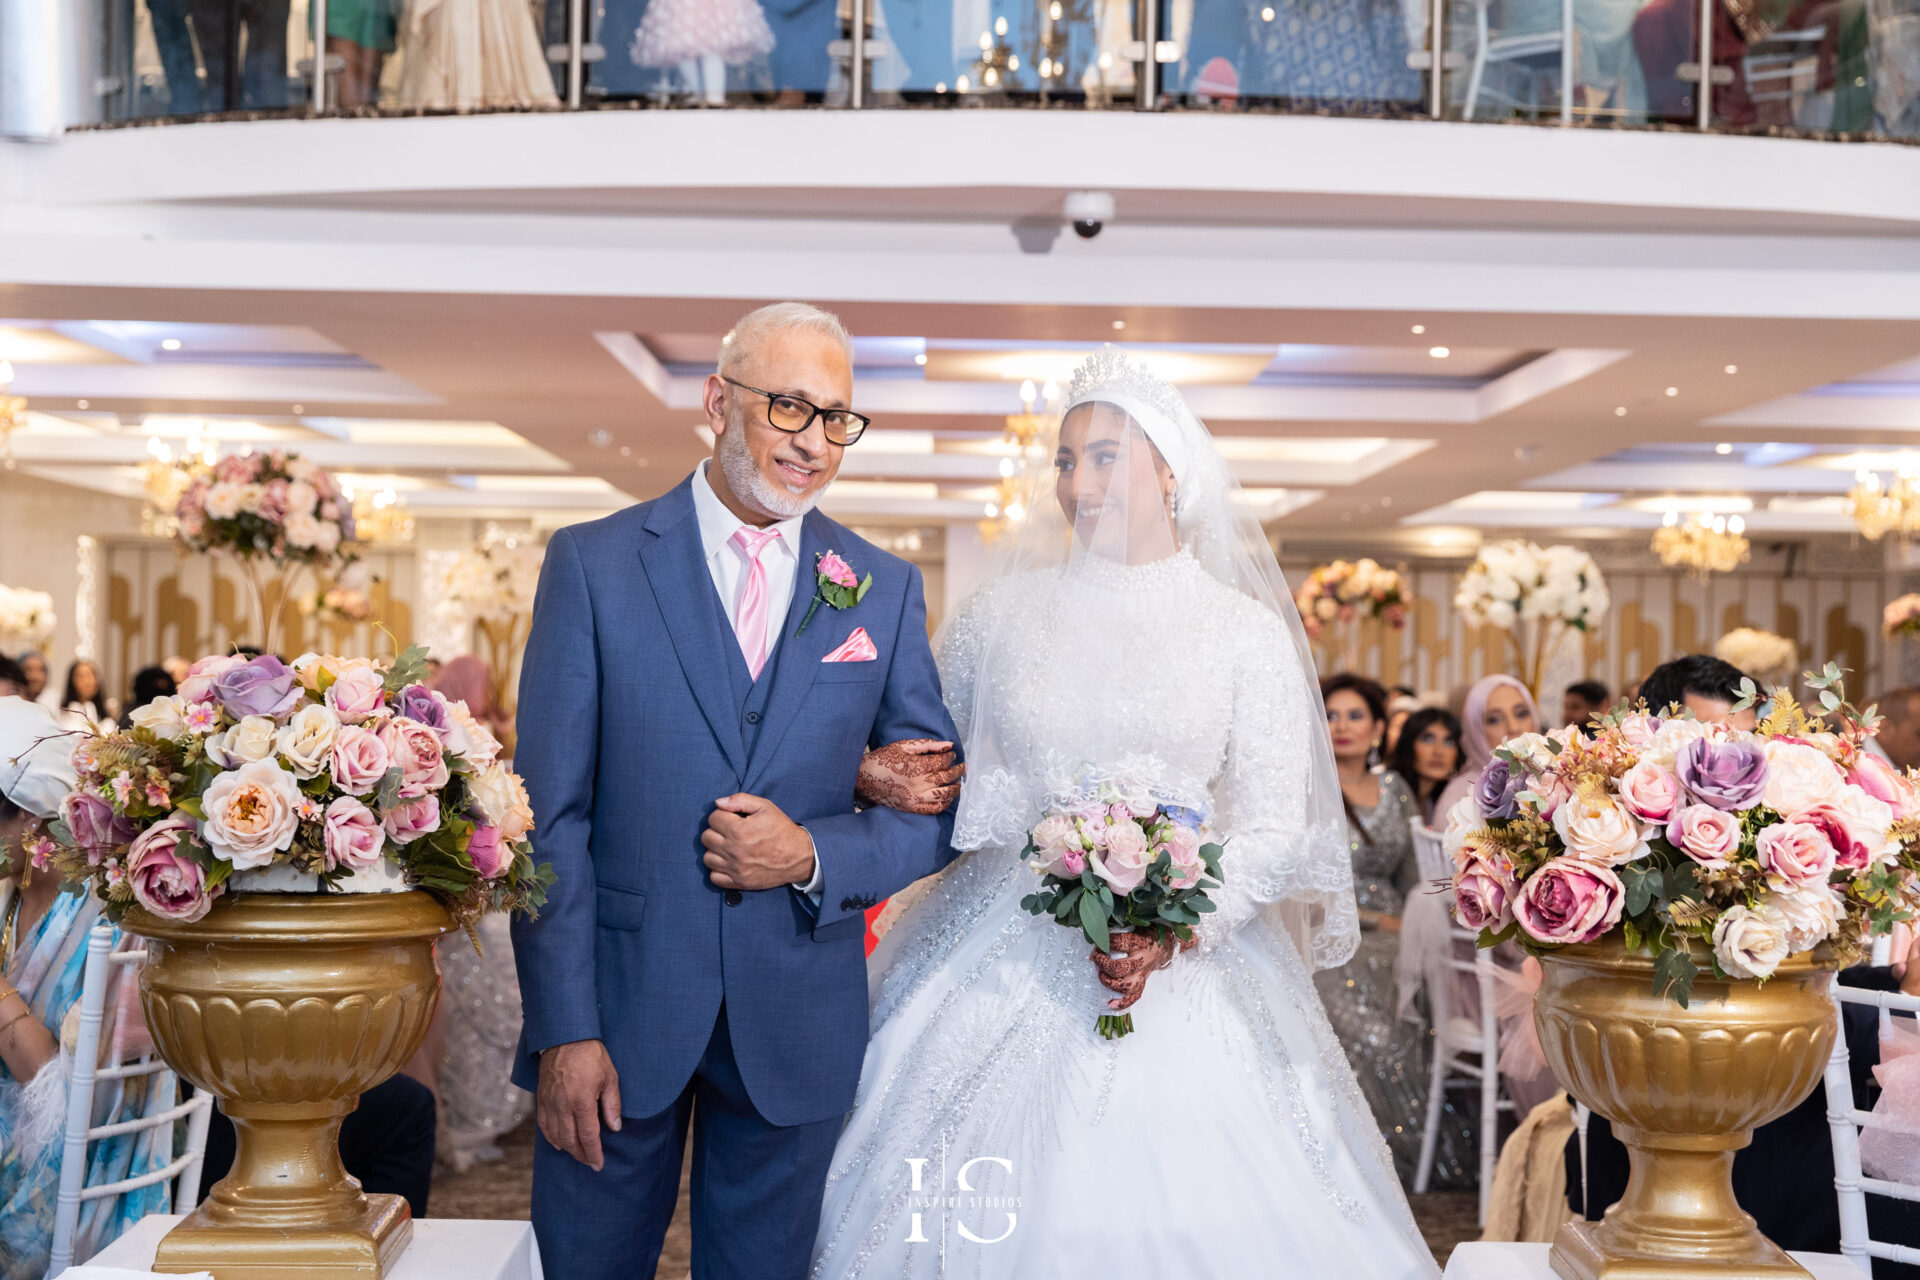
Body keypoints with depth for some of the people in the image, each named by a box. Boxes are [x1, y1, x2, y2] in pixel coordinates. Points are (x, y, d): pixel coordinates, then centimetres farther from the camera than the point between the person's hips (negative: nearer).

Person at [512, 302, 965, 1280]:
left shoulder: (885, 592, 4)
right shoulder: (593, 564, -3)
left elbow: (938, 812, 7)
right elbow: (549, 814, -6)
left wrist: (814, 856, -13)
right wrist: (564, 1029, -11)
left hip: (796, 1030, 2)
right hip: (624, 1006, -2)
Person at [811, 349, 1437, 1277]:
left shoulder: (1249, 633, 1)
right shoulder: (1003, 610, 7)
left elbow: (1272, 825, -3)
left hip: (1184, 969, -1)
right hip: (1001, 967, 1)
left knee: (1179, 1205, -3)